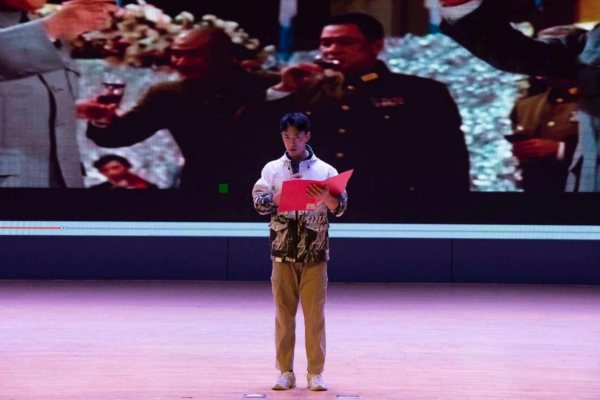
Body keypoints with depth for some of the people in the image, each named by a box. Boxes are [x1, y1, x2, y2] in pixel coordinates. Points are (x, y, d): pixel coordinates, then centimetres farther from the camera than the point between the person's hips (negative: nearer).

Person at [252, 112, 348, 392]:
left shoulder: (324, 170, 2)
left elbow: (340, 208, -4)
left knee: (315, 314, 1)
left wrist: (326, 197, -25)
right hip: (283, 251, 1)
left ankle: (315, 373, 8)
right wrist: (285, 191, -18)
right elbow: (260, 204, -3)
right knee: (284, 313, 4)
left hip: (314, 252, -1)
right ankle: (285, 372, 11)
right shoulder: (272, 169, 5)